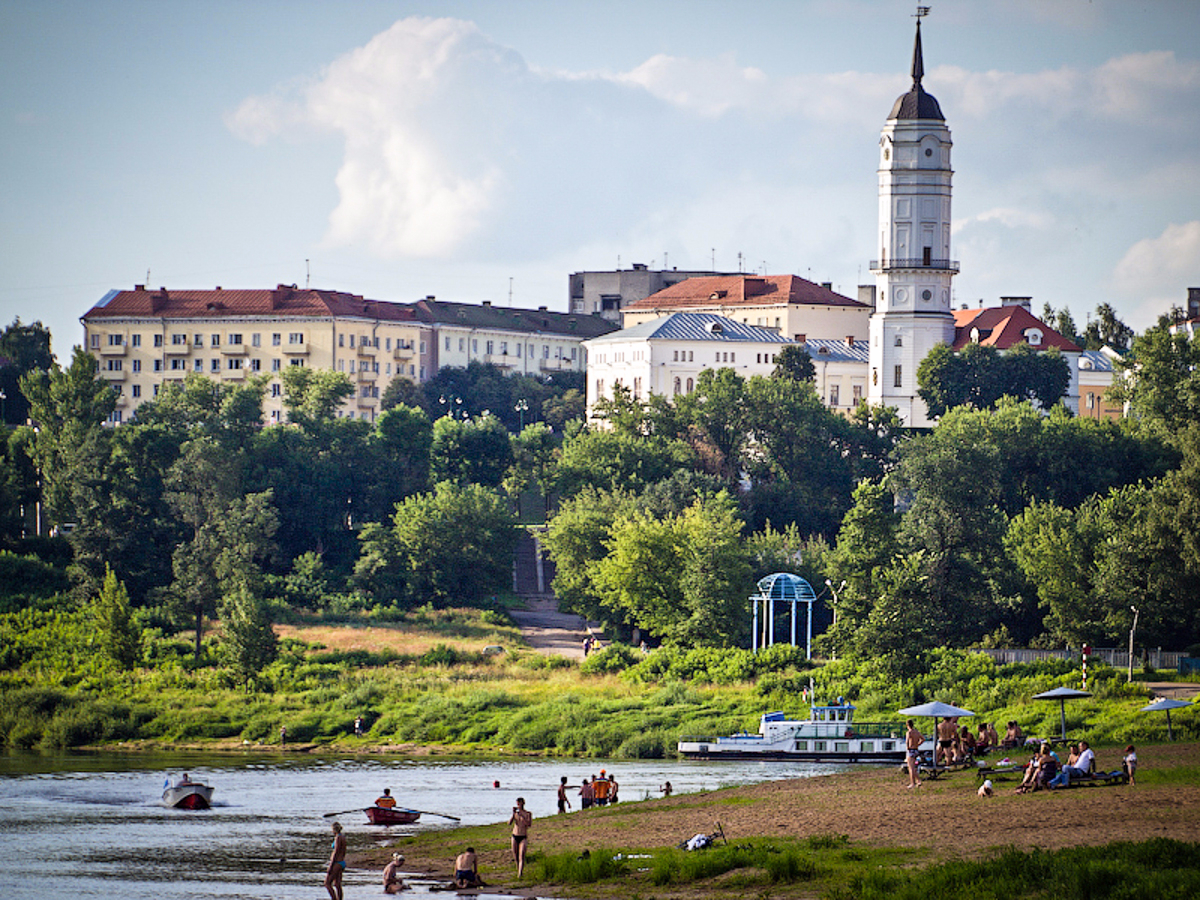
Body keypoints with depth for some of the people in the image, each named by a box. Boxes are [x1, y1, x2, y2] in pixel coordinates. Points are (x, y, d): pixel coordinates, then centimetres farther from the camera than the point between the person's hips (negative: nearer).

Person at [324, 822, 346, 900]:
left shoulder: (338, 838, -15)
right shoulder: (343, 837, 12)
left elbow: (336, 853, -18)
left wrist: (330, 867, -16)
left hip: (336, 863, -9)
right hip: (342, 862, 9)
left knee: (327, 883, -6)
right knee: (337, 885, 9)